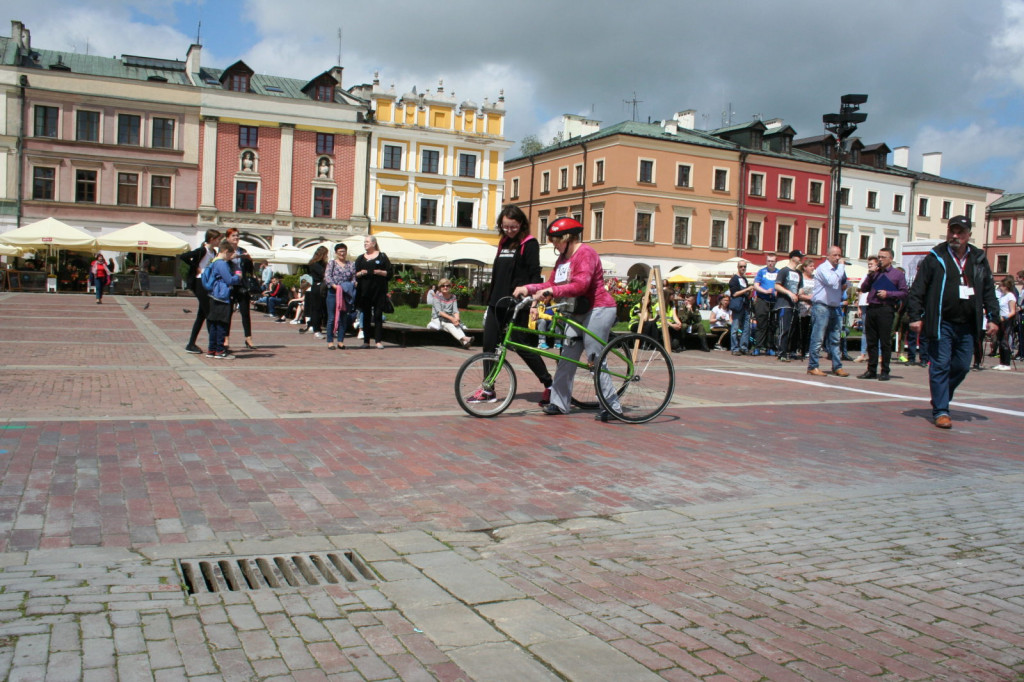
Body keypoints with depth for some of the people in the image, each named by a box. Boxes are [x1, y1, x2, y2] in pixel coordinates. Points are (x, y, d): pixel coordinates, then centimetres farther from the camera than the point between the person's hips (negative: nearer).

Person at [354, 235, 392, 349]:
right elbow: (354, 274, 12)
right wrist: (360, 273, -9)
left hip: (379, 290, -3)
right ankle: (366, 341, 7)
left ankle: (379, 340, -2)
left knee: (378, 315, -3)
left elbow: (389, 273, 3)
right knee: (366, 315, 4)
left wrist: (379, 272, -14)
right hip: (364, 290, 3)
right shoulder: (360, 258, 15)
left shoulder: (382, 256, 7)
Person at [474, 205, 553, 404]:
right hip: (498, 302, 7)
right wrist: (489, 300, 20)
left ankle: (549, 385, 6)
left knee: (522, 346, -5)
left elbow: (535, 274, -11)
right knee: (489, 345, 4)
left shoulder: (529, 244, -5)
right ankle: (487, 389, 12)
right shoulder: (504, 242, 17)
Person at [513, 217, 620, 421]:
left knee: (595, 359, -9)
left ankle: (612, 406, -2)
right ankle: (559, 403, 11)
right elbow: (551, 284, 8)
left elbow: (580, 285, -28)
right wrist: (528, 288, -6)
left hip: (598, 310, -9)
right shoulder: (563, 257, 14)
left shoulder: (585, 253, -15)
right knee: (567, 357, 6)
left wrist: (550, 291, -35)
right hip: (579, 312, 9)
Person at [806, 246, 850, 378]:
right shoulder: (823, 268, -8)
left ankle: (837, 367, 13)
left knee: (835, 340, 9)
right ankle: (812, 366, -2)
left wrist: (843, 288, 13)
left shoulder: (837, 269, 18)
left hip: (835, 308, 8)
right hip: (821, 307, -8)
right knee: (818, 339, -7)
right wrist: (841, 266, -17)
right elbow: (831, 281, -25)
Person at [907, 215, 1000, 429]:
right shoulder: (935, 258, -1)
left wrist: (993, 317, 10)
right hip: (941, 324, -4)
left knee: (962, 367, 8)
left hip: (967, 326, 4)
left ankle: (940, 398, 29)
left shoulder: (979, 259, 11)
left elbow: (989, 291, 16)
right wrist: (915, 316, -9)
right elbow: (917, 289, -3)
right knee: (940, 367, -4)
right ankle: (940, 411, 0)